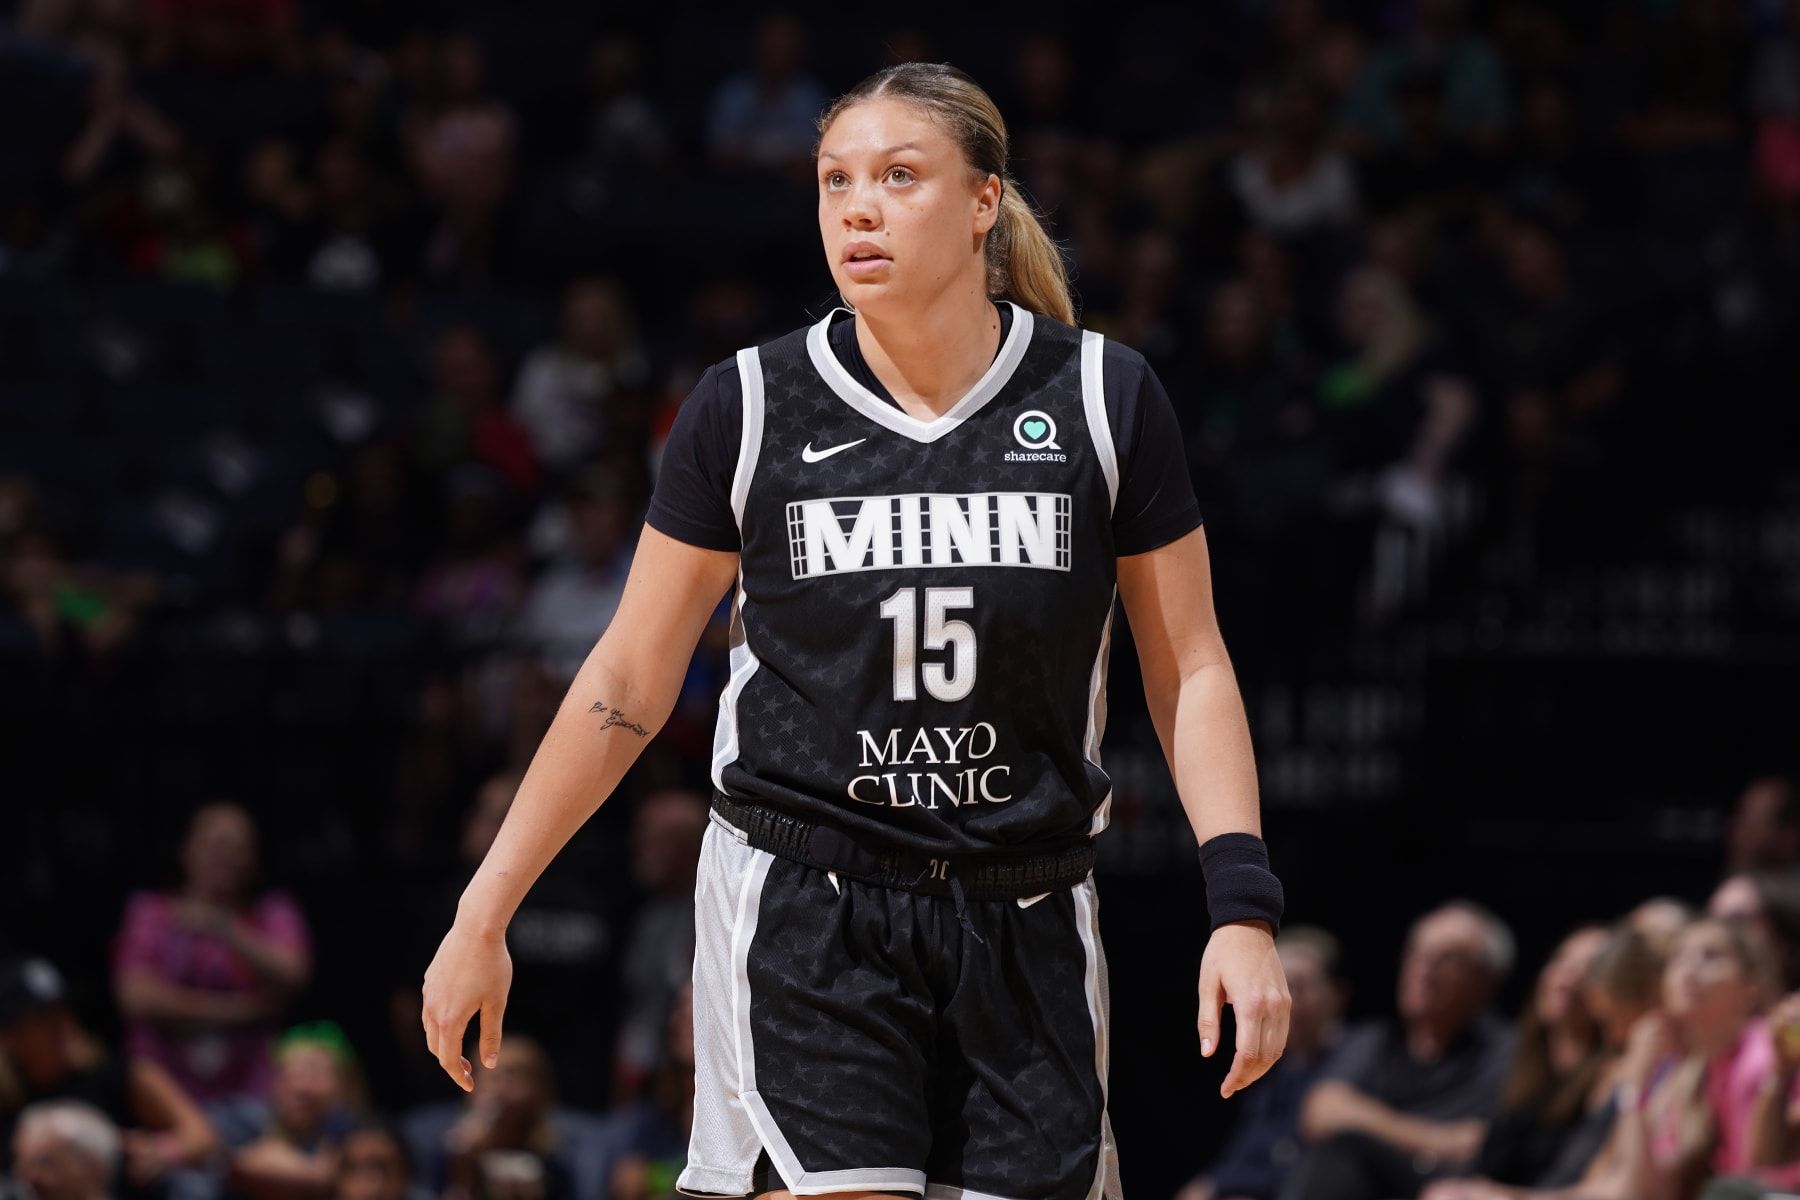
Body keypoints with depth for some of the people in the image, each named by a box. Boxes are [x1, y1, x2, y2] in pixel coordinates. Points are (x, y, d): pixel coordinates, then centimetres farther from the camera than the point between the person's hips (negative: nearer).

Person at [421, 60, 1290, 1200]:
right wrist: (483, 917, 5)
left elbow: (1190, 671, 4)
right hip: (801, 912, -2)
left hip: (1023, 925, 2)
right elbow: (630, 680, 5)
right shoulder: (750, 408, -2)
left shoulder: (1103, 400, 0)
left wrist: (1243, 904, -7)